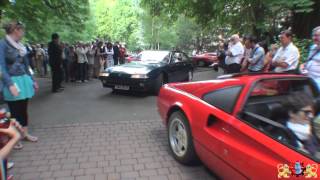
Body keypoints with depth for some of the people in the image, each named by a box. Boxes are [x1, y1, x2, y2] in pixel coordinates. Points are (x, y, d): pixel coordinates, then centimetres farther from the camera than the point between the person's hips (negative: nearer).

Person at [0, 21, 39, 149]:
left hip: (24, 80, 6)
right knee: (14, 111, 4)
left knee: (23, 109, 14)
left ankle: (25, 133, 27)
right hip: (12, 81, -6)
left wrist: (32, 80, 19)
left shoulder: (20, 46, 9)